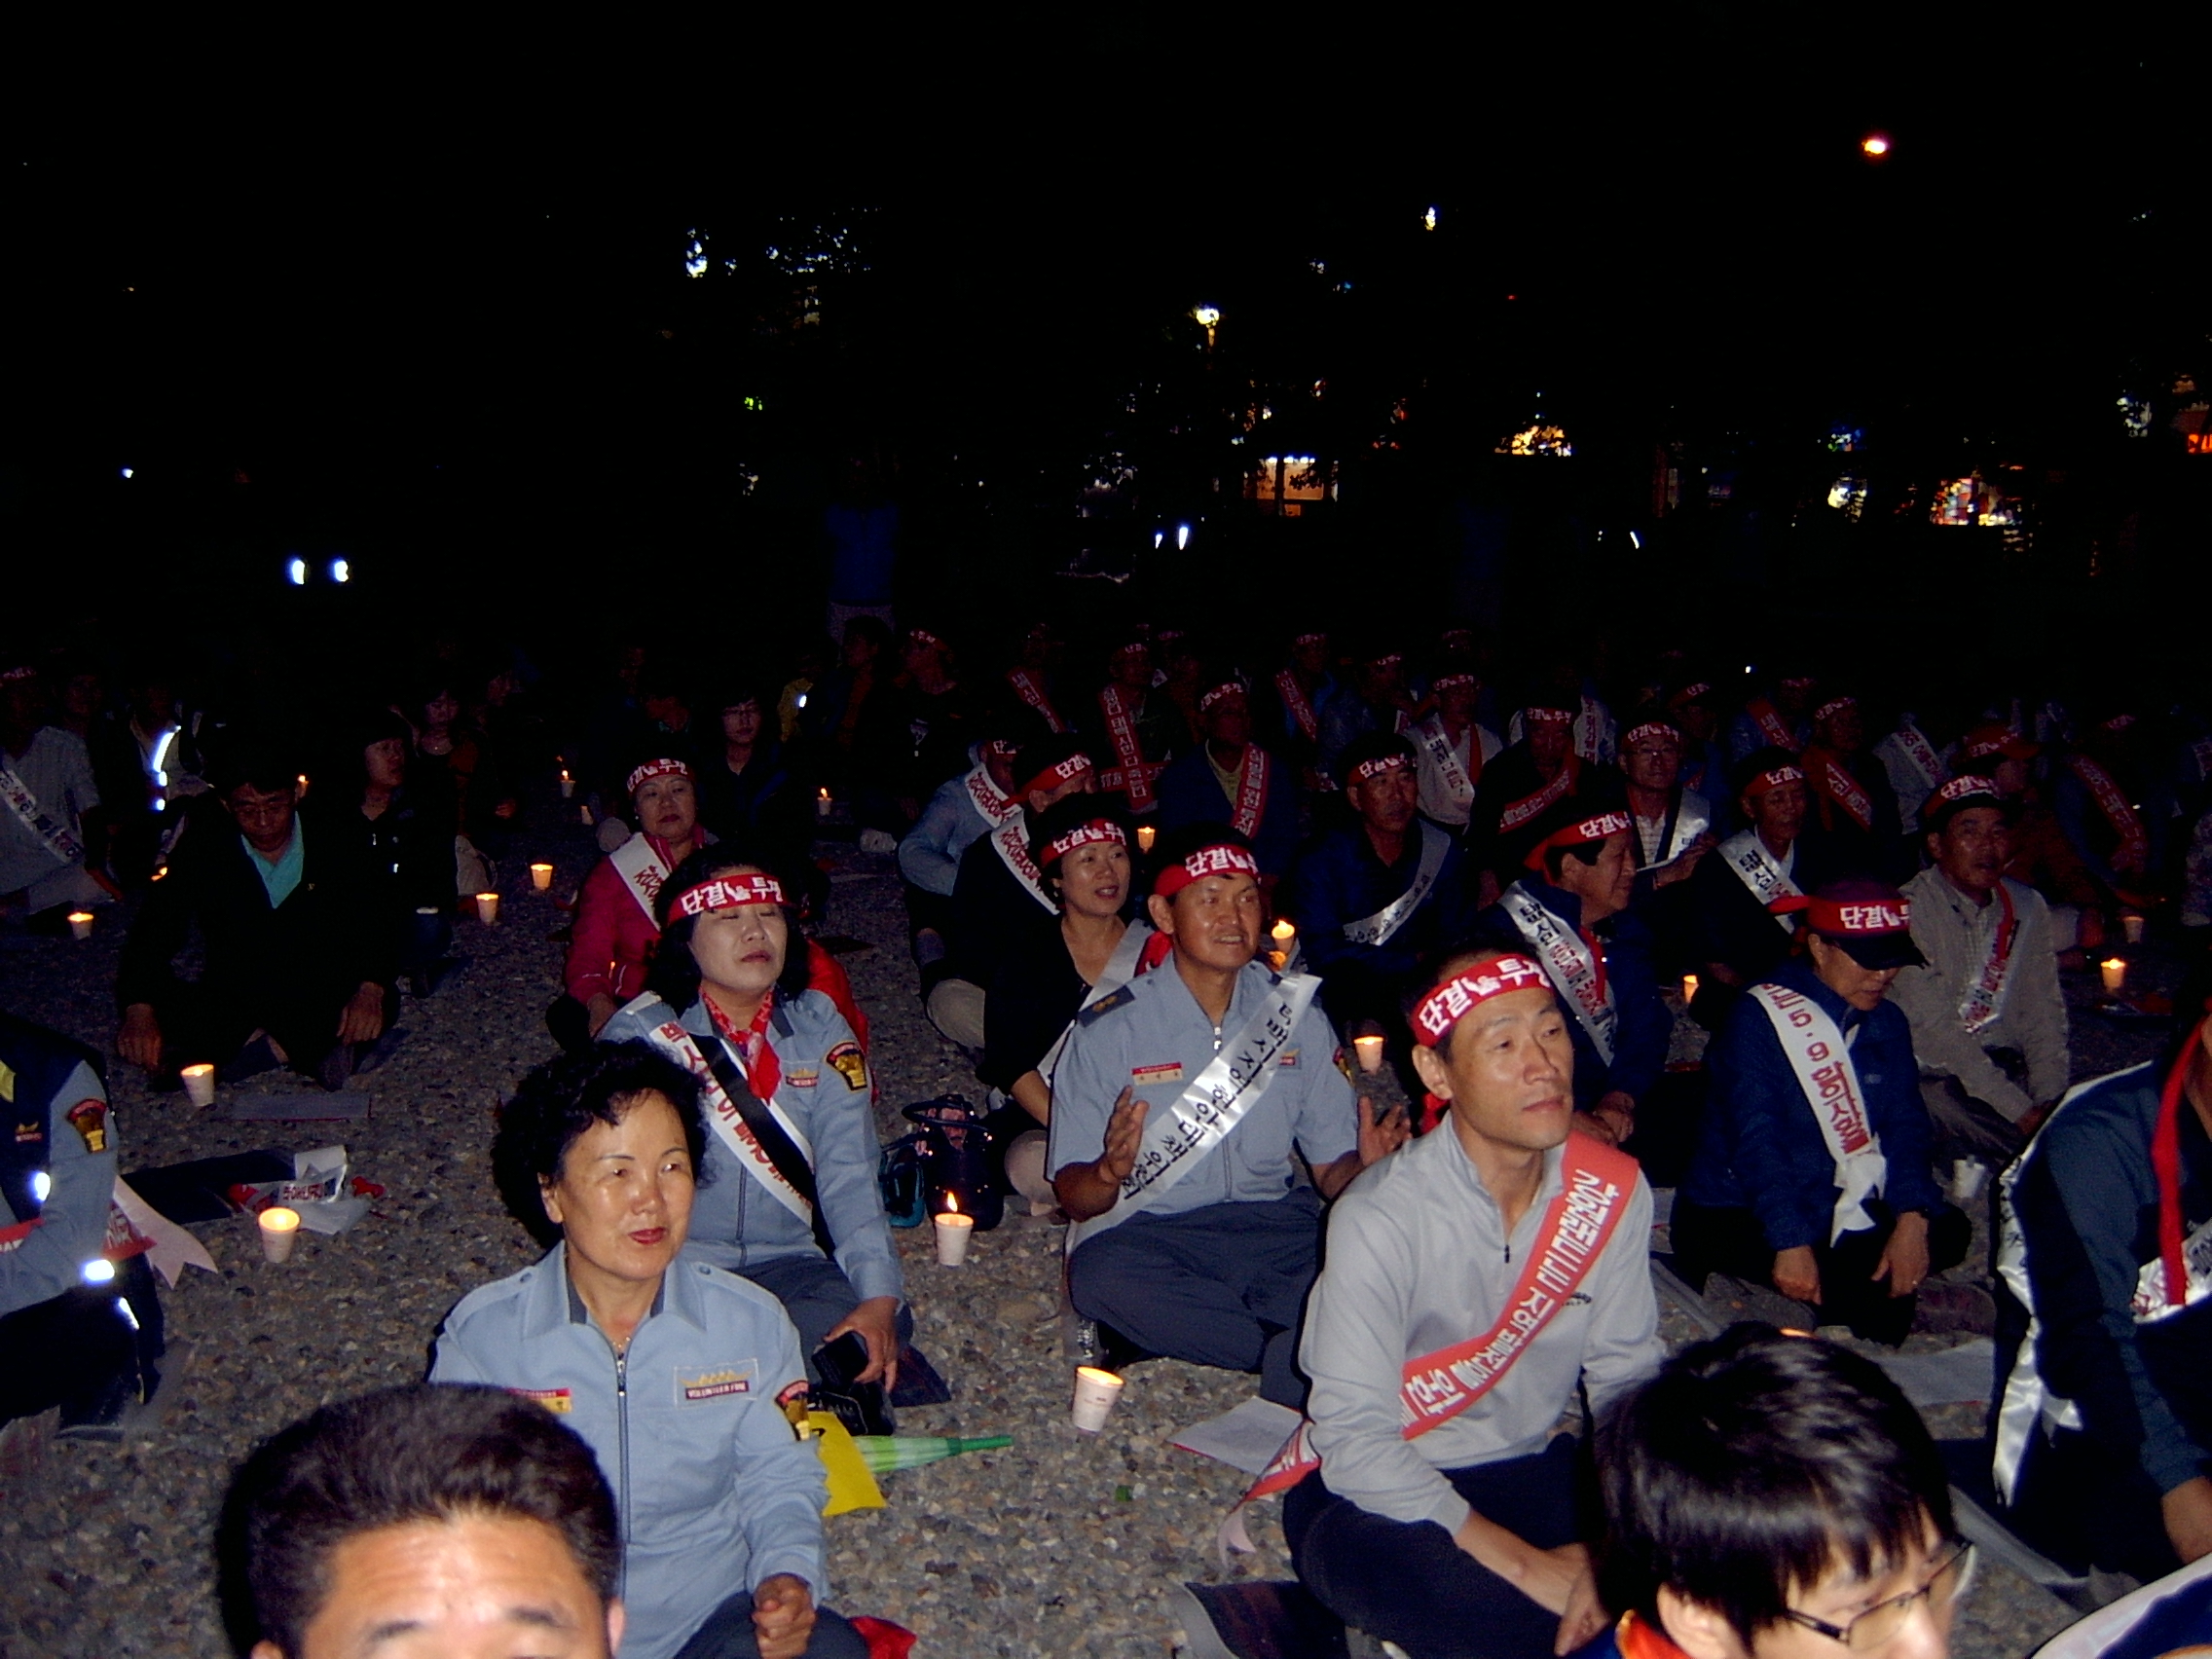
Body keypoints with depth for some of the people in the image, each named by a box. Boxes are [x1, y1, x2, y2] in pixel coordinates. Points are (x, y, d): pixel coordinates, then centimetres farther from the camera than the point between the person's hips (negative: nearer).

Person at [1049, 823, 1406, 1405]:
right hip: (1146, 1236, -1)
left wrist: (1364, 1165, -17)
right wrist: (1111, 1172, -27)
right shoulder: (1109, 1029, -3)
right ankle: (1316, 1348, -17)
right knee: (1102, 1273, -35)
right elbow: (1075, 1197, -4)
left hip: (1273, 1226, 2)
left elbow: (1331, 1170, 7)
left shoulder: (1295, 1014, 7)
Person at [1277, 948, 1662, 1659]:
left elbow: (1627, 1377, -3)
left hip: (1528, 1468, 5)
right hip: (1379, 1492, -5)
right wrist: (1530, 1566, -24)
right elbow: (1354, 1440, -23)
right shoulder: (1382, 1218, -24)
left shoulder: (1613, 1190, -8)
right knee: (1380, 1564, -38)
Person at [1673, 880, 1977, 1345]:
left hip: (1841, 1210, 7)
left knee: (1946, 1232, -15)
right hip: (1736, 1218, -7)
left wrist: (1912, 1219, -17)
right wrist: (1790, 1242, -31)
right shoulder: (1759, 1018, -14)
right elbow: (1755, 1142, -22)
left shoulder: (1886, 1022, 8)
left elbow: (1904, 1123, 1)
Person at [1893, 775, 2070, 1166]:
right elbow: (1933, 1031, -17)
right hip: (1933, 1076, -6)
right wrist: (2021, 1111, -19)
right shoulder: (1909, 910, -12)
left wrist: (2049, 1101, -7)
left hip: (2006, 1068, 6)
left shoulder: (2027, 907, 9)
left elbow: (2043, 1014, 8)